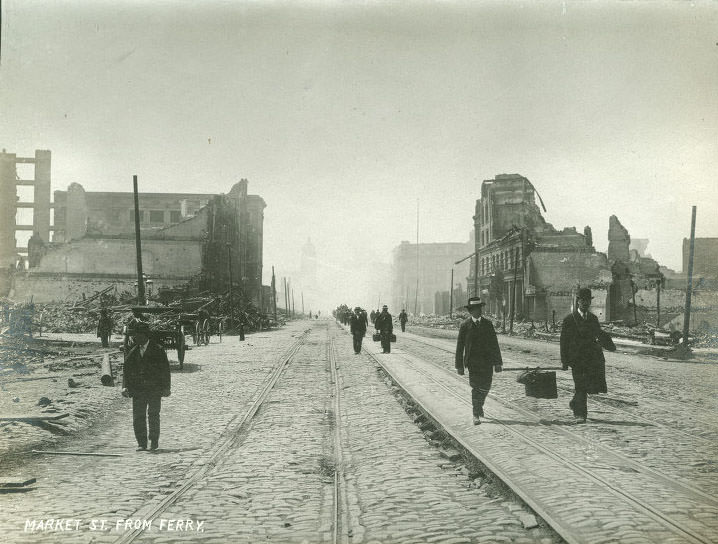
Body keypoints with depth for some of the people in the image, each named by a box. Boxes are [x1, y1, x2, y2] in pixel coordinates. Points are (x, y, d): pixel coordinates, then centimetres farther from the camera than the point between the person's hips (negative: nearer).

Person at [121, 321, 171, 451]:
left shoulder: (158, 350, -2)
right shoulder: (133, 352, 9)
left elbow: (165, 369, -1)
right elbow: (126, 370, 10)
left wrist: (165, 388, -7)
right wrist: (125, 386, -4)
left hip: (154, 389, -3)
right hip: (138, 389, 3)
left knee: (153, 415, 1)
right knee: (138, 417, 0)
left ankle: (154, 442, 14)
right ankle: (141, 443, 9)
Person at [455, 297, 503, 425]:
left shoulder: (488, 324, 6)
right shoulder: (465, 326, 0)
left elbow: (494, 344, 6)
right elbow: (459, 346, 1)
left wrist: (497, 363, 1)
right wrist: (459, 365, -2)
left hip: (487, 361, 2)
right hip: (473, 362, -2)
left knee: (485, 387, 3)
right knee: (476, 387, -8)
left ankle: (479, 405, 32)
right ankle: (476, 415, 1)